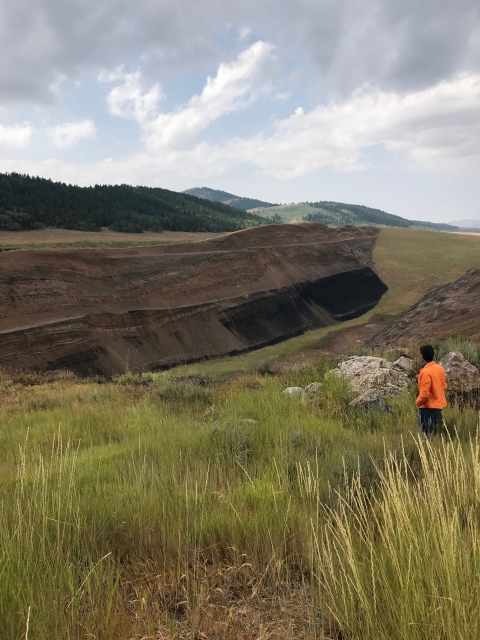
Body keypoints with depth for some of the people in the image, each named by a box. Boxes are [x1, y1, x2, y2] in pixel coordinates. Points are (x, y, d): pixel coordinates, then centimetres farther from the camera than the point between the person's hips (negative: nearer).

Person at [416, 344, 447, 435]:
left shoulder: (425, 372, -23)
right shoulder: (441, 369, 2)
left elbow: (425, 393, -22)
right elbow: (444, 386, 13)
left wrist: (418, 401, -6)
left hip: (428, 406, -8)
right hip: (439, 404, 8)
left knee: (426, 433, 0)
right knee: (433, 431, 19)